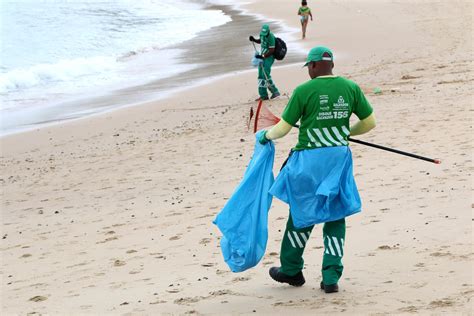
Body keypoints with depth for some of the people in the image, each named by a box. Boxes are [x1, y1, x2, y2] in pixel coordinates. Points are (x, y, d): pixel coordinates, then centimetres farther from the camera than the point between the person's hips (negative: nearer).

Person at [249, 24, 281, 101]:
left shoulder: (270, 37, -22)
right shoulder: (262, 34, 2)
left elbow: (271, 50, -24)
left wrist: (263, 56, -31)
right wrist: (254, 40, 4)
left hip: (269, 57, -8)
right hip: (262, 57, 8)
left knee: (265, 75, -15)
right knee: (261, 76, 7)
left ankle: (275, 91, -4)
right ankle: (263, 95, 13)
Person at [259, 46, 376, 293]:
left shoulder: (303, 91, -8)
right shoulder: (350, 88, 1)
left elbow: (283, 128, -4)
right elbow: (369, 122, 8)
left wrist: (266, 135, 17)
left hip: (309, 159, -3)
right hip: (339, 156, 3)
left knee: (302, 212, 13)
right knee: (335, 215, 10)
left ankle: (291, 270, 28)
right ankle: (331, 278, 6)